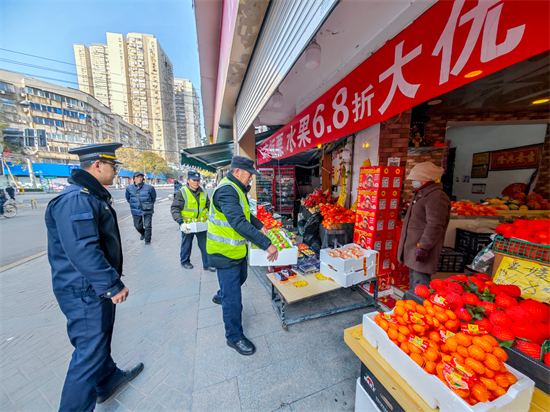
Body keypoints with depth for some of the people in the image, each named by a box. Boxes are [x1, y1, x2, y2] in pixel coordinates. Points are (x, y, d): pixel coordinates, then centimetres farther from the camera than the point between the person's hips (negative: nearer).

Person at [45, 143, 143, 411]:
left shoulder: (94, 196, 10)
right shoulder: (76, 200, -24)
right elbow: (82, 251, -30)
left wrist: (111, 274, 22)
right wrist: (112, 285, -24)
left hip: (96, 287, 11)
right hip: (85, 292, -11)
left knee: (100, 339, 27)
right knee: (89, 353, 5)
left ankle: (108, 379, 48)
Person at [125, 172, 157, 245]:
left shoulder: (149, 187, -10)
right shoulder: (129, 188, -2)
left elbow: (153, 198, 6)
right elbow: (128, 198, 18)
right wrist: (133, 204, 15)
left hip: (147, 211, -3)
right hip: (136, 211, 3)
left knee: (147, 226, 0)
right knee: (137, 226, 14)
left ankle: (147, 240, 19)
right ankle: (143, 234, 46)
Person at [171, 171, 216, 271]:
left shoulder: (203, 192, 3)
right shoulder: (181, 193, -11)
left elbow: (209, 206, 13)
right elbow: (174, 209, -14)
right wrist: (181, 223, -24)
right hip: (188, 225, -4)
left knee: (205, 245, 10)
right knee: (187, 244, 16)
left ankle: (207, 264, 24)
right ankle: (185, 262, 40)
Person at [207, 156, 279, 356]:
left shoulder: (237, 189, 9)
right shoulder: (226, 191, -26)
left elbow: (245, 214, 18)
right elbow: (239, 223, -36)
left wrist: (260, 226, 6)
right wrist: (266, 244, -35)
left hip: (237, 248, 10)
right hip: (225, 251, -10)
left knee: (240, 278, 31)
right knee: (233, 298, 4)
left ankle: (220, 296, 59)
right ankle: (234, 337, 26)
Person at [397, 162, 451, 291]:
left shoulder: (436, 197, -18)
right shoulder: (419, 194, 15)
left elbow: (435, 226, -24)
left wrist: (423, 247, -24)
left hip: (422, 248, -10)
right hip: (412, 245, 11)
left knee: (420, 282, -3)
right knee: (413, 276, 22)